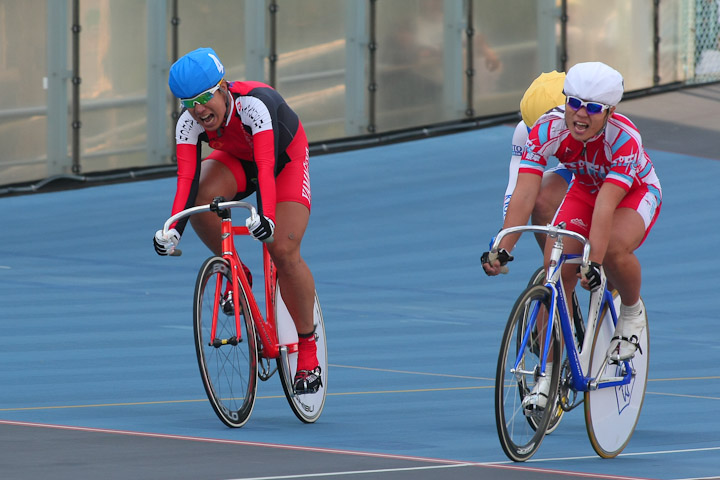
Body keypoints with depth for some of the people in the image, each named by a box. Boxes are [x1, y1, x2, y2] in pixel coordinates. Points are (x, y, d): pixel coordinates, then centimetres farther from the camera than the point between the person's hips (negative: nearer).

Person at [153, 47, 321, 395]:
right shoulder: (189, 122, -25)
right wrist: (173, 229, -49)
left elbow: (266, 167, -49)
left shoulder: (252, 105, -39)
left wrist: (265, 216, -65)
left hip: (285, 160, -4)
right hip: (236, 161, 4)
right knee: (200, 199, -30)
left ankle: (308, 352, -6)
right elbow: (187, 177, -34)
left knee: (284, 250, -21)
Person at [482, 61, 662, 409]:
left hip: (636, 193, -4)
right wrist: (503, 249, -47)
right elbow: (524, 194, -35)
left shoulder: (624, 139, -36)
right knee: (556, 268, -18)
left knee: (614, 249, -35)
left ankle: (632, 312, -1)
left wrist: (595, 263, -55)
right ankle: (549, 374, -8)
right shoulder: (547, 130, -28)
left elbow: (606, 206, -45)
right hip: (584, 189, 4)